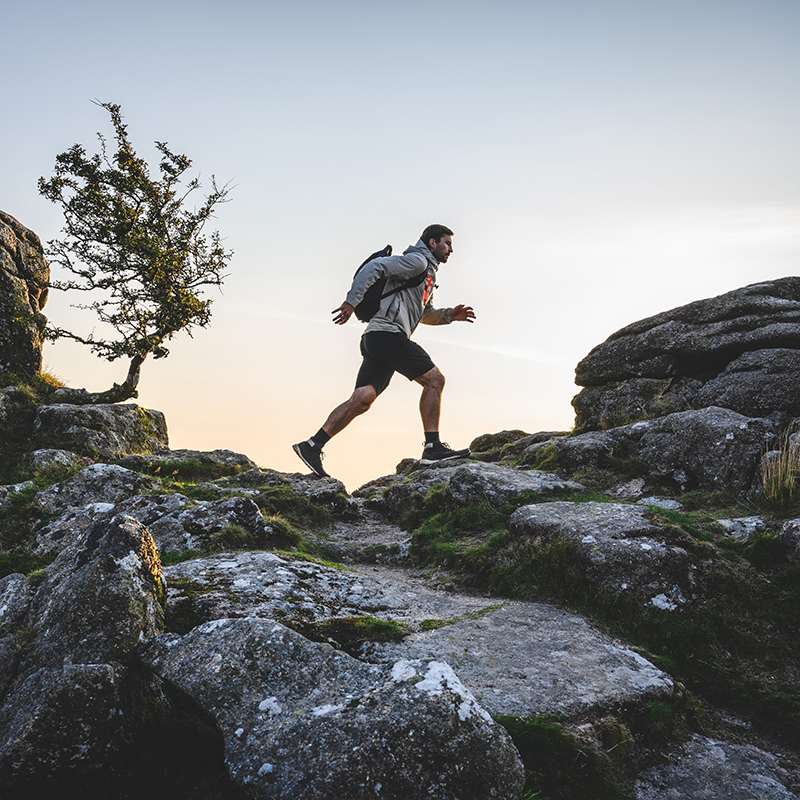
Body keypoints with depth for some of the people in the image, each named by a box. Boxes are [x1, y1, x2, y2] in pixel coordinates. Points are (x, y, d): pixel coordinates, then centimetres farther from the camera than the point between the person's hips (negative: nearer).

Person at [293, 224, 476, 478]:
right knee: (434, 380, -7)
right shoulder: (416, 260, -1)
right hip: (388, 332, -10)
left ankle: (312, 446, -8)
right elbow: (375, 266, -12)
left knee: (363, 398, -3)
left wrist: (450, 315, 24)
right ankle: (433, 446, -7)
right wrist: (351, 302, -18)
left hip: (377, 341, 10)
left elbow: (425, 314, 41)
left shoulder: (429, 273, 31)